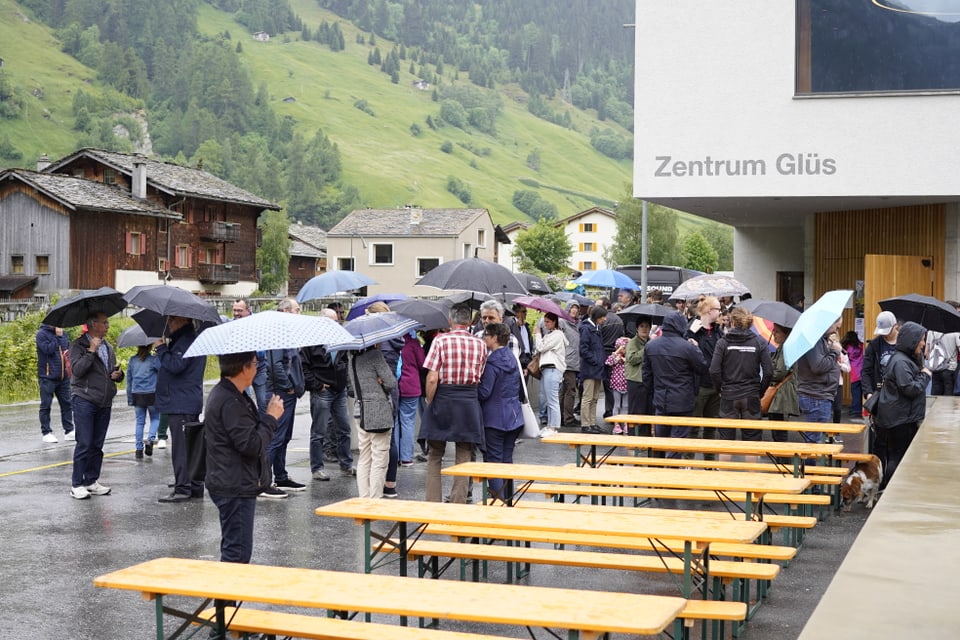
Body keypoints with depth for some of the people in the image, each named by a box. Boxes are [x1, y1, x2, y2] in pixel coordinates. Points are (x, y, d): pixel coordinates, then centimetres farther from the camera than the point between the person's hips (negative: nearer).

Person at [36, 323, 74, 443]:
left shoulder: (62, 333, 11)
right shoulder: (42, 333, -7)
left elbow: (68, 348, 17)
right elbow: (48, 349, -20)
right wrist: (57, 337, -15)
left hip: (63, 376, 6)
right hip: (48, 376, -6)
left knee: (67, 403, 7)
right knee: (46, 405, 1)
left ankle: (69, 431, 14)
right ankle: (46, 432, 8)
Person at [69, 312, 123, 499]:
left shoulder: (108, 347, 17)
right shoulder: (78, 345, -4)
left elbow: (114, 370, 26)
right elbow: (77, 370, -17)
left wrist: (118, 374, 3)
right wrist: (91, 351, -20)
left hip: (104, 403, 7)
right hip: (84, 401, -6)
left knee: (97, 445, 9)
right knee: (84, 444, -7)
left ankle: (92, 481, 17)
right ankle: (76, 485, -1)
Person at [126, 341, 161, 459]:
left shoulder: (132, 361, 7)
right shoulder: (154, 359, -7)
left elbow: (129, 380, 10)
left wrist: (129, 399, 17)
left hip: (137, 395, 3)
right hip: (152, 394, -3)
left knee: (139, 422, 9)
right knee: (155, 418, 13)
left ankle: (139, 449, 7)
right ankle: (151, 438, -11)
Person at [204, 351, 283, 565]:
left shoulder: (222, 394, 13)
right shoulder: (231, 402, -21)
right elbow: (251, 445, -24)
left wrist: (266, 416, 6)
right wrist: (270, 417, -13)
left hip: (231, 485, 11)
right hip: (236, 488, -11)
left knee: (232, 549, 20)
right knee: (237, 552, -7)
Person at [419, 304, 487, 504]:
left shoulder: (440, 340, -7)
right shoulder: (480, 344, 3)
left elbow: (432, 379, -12)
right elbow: (480, 378, 3)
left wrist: (430, 403, 0)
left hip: (443, 399, -2)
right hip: (469, 401, 2)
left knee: (434, 457, 10)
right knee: (463, 458, 9)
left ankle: (433, 504, 8)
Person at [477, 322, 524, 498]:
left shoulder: (492, 363, -16)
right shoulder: (512, 359, 10)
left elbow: (484, 392, -17)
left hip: (494, 419, -8)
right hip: (513, 418, 8)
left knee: (493, 460, -2)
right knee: (507, 460, 13)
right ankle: (508, 498, 18)